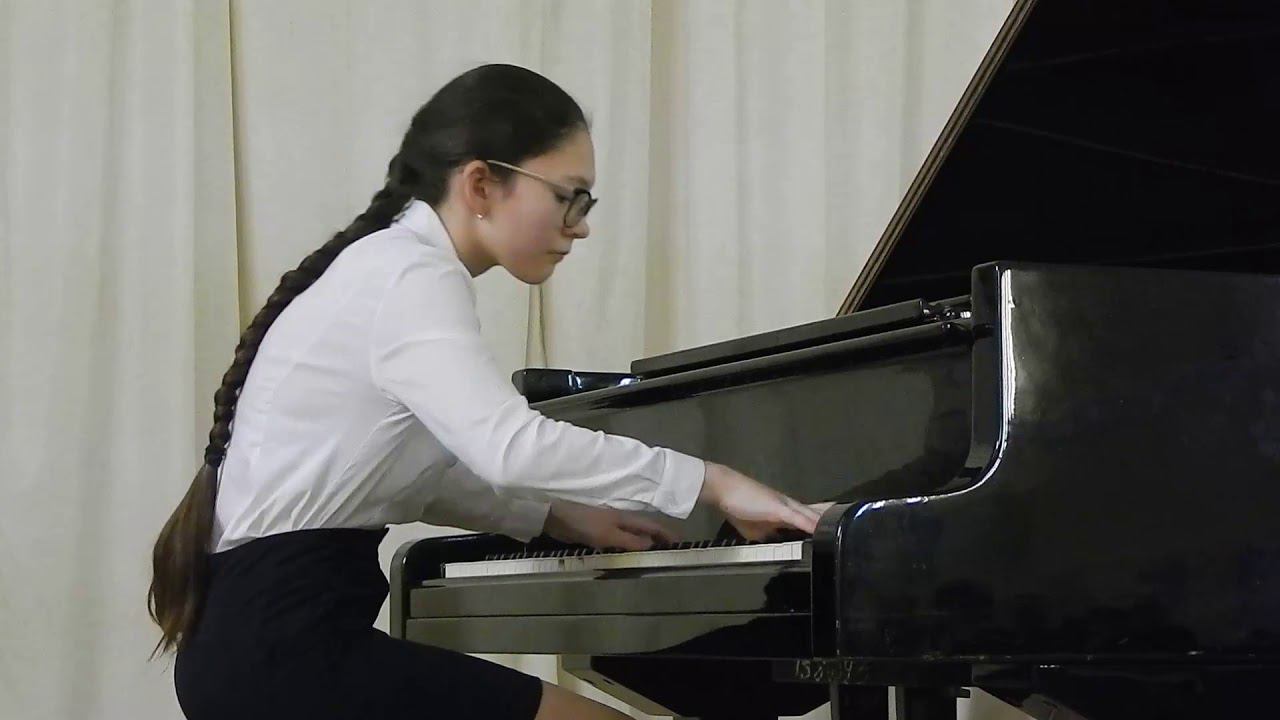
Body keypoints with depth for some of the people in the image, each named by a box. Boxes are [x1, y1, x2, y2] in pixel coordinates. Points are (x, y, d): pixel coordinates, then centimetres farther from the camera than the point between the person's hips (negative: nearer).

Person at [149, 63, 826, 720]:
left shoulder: (389, 268, 16)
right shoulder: (409, 276, -14)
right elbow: (510, 445, -31)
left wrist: (556, 515, 13)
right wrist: (711, 482, -25)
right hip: (284, 648, -10)